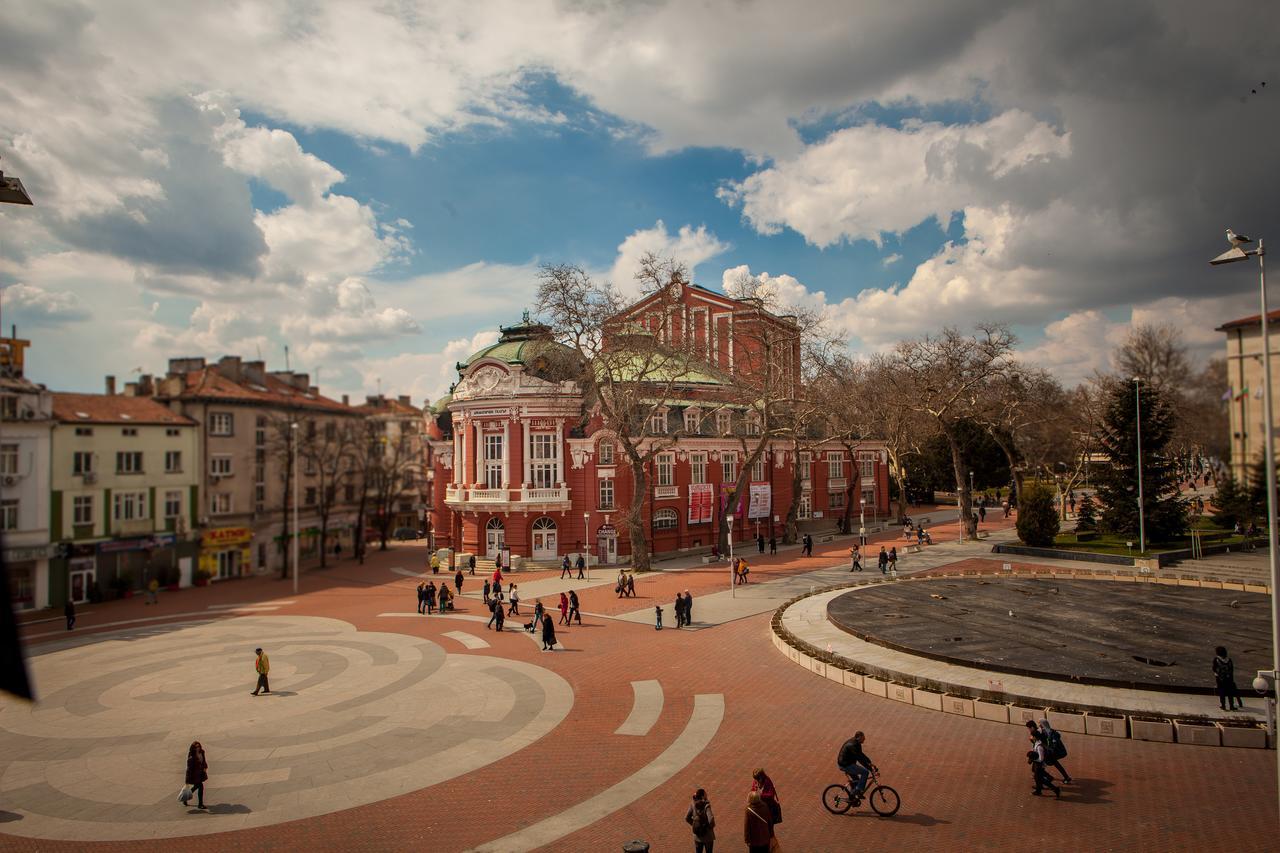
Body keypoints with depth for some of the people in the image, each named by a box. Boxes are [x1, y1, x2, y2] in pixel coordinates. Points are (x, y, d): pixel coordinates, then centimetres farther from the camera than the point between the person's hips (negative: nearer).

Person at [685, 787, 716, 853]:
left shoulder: (693, 806, -8)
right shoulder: (706, 806, -22)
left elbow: (687, 818, -3)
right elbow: (711, 819, -33)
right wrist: (711, 826, -12)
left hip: (697, 836, 4)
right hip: (708, 835, -4)